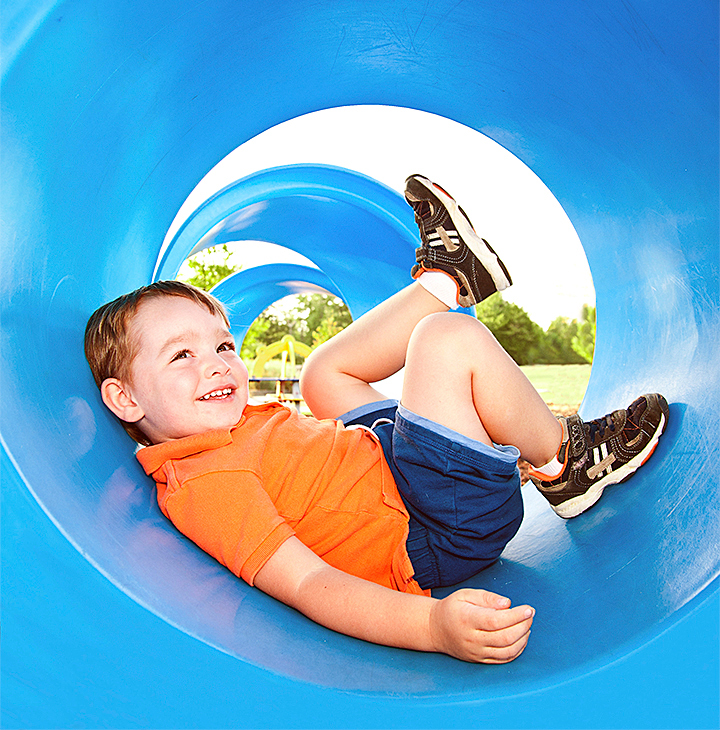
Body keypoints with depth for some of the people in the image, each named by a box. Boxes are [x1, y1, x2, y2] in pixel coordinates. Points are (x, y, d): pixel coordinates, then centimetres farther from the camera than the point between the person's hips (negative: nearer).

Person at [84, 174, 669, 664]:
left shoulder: (229, 427, 6)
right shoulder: (207, 486, -24)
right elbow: (306, 584, -32)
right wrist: (432, 624, -45)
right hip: (436, 535, -9)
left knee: (327, 370, 20)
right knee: (445, 339, -22)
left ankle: (448, 278, 30)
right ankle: (565, 460, 0)